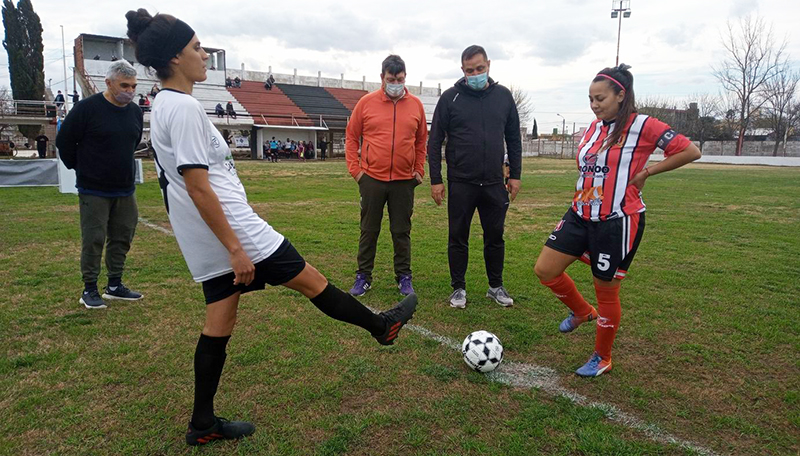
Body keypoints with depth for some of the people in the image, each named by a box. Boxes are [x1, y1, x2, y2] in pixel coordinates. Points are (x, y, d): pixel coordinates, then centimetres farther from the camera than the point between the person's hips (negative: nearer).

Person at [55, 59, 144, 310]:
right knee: (93, 240, 0)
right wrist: (81, 169, 5)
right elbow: (64, 141, -3)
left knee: (122, 238, 10)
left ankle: (115, 285, 23)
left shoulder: (136, 112, 5)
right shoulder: (87, 108, -12)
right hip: (94, 191, -5)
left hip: (125, 190, 6)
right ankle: (89, 289, 14)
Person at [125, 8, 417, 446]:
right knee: (309, 279, 4)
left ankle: (203, 424, 24)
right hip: (231, 230, -10)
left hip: (206, 243, 10)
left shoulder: (163, 106, 15)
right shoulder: (184, 107, -16)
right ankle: (381, 325, 23)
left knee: (219, 323, 14)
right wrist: (236, 249, -20)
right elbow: (198, 187, -22)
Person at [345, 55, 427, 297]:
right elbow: (351, 137, 5)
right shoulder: (366, 102, 0)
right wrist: (355, 169, -2)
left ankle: (404, 277, 21)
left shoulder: (415, 104, 5)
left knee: (402, 232, 8)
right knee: (369, 231, 8)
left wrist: (419, 170, 6)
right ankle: (363, 277, 20)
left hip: (404, 180, 1)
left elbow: (421, 141, 13)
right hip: (372, 178, -1)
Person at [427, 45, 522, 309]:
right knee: (458, 237, 6)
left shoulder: (503, 96, 6)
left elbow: (513, 138, 12)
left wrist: (515, 175, 6)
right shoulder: (451, 97, -1)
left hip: (494, 183, 2)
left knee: (495, 236, 10)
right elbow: (435, 141, -1)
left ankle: (496, 286, 26)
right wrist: (435, 180, -6)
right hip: (460, 183, -2)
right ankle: (458, 288, 21)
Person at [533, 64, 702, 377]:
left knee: (606, 291, 6)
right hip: (580, 216, 7)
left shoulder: (643, 126, -10)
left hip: (617, 222, -7)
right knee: (545, 270, 3)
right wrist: (581, 203, 14)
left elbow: (691, 151, -11)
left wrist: (646, 172, -11)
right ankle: (581, 311, 32)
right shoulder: (594, 126, 10)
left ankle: (602, 358, 27)